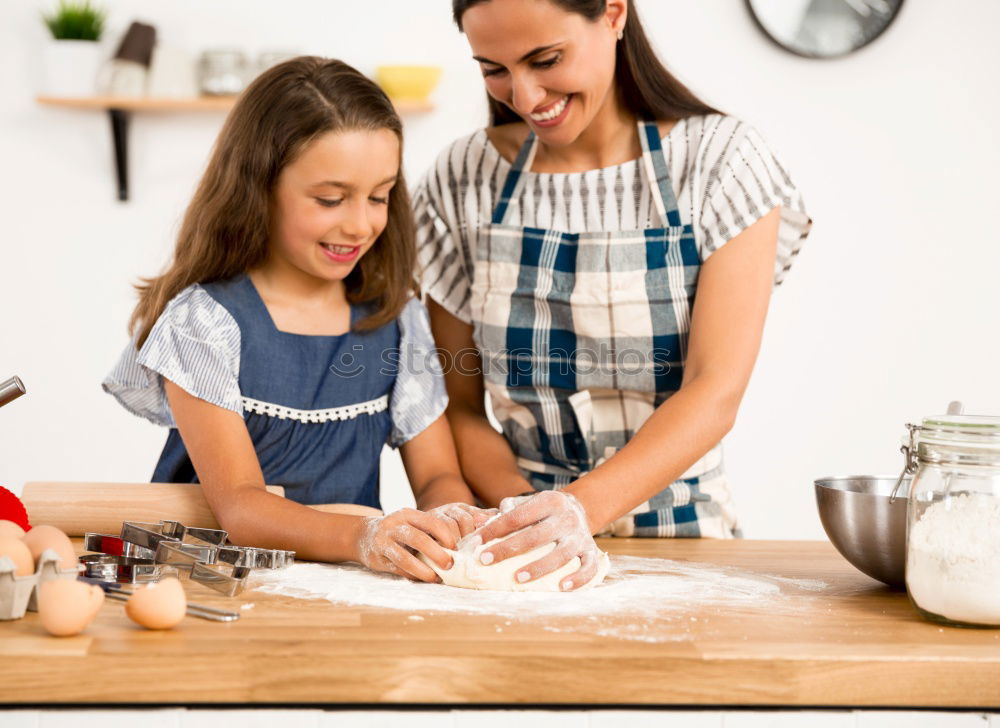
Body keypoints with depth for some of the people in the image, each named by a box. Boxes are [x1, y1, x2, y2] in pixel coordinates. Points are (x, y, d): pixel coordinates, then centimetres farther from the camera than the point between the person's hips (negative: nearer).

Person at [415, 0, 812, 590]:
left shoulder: (719, 159, -3)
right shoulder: (465, 180, 3)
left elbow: (716, 392, -12)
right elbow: (459, 406, 4)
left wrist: (583, 507, -27)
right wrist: (529, 514, -15)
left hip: (680, 533, 0)